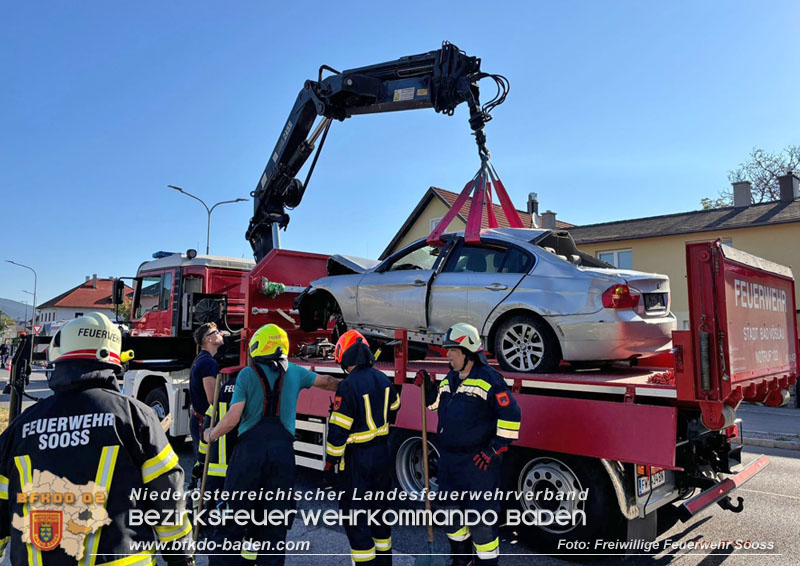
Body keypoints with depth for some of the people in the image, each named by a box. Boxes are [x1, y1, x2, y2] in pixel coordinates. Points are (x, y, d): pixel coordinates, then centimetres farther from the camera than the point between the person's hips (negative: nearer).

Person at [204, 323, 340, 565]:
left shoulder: (247, 374, -1)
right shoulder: (293, 372, 9)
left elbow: (232, 418, -7)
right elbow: (326, 381, 24)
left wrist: (211, 435, 11)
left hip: (250, 448, -2)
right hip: (283, 451, 2)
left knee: (233, 518, 9)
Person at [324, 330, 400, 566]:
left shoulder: (348, 386, -22)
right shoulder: (383, 379, 0)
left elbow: (339, 428, -20)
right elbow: (393, 408, 18)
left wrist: (331, 460, -7)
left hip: (357, 458, -7)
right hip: (382, 454, 8)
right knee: (378, 508, 22)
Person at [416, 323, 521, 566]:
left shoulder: (489, 380, -15)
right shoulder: (449, 380, 9)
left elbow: (510, 416, -17)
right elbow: (438, 405, 24)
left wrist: (495, 450, -18)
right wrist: (428, 388, 6)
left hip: (478, 462, -8)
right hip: (449, 459, 8)